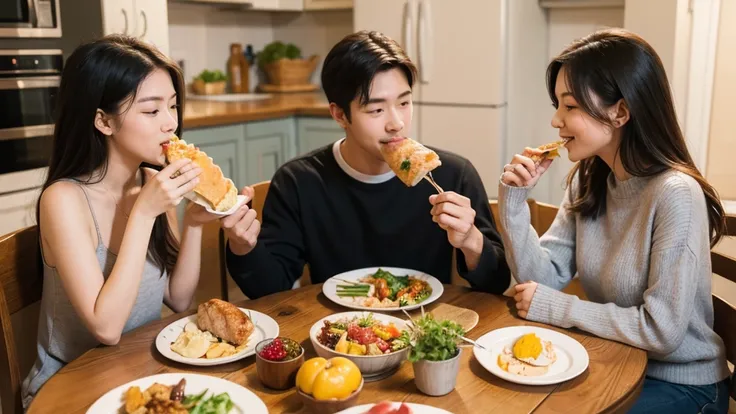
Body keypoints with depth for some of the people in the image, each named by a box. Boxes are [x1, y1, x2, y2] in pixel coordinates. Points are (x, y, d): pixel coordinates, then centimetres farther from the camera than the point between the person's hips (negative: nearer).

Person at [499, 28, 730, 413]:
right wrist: (514, 201, -18)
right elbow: (543, 279, -6)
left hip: (679, 383, -5)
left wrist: (553, 308, -20)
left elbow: (661, 330, -26)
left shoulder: (675, 194, -26)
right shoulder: (587, 181, -3)